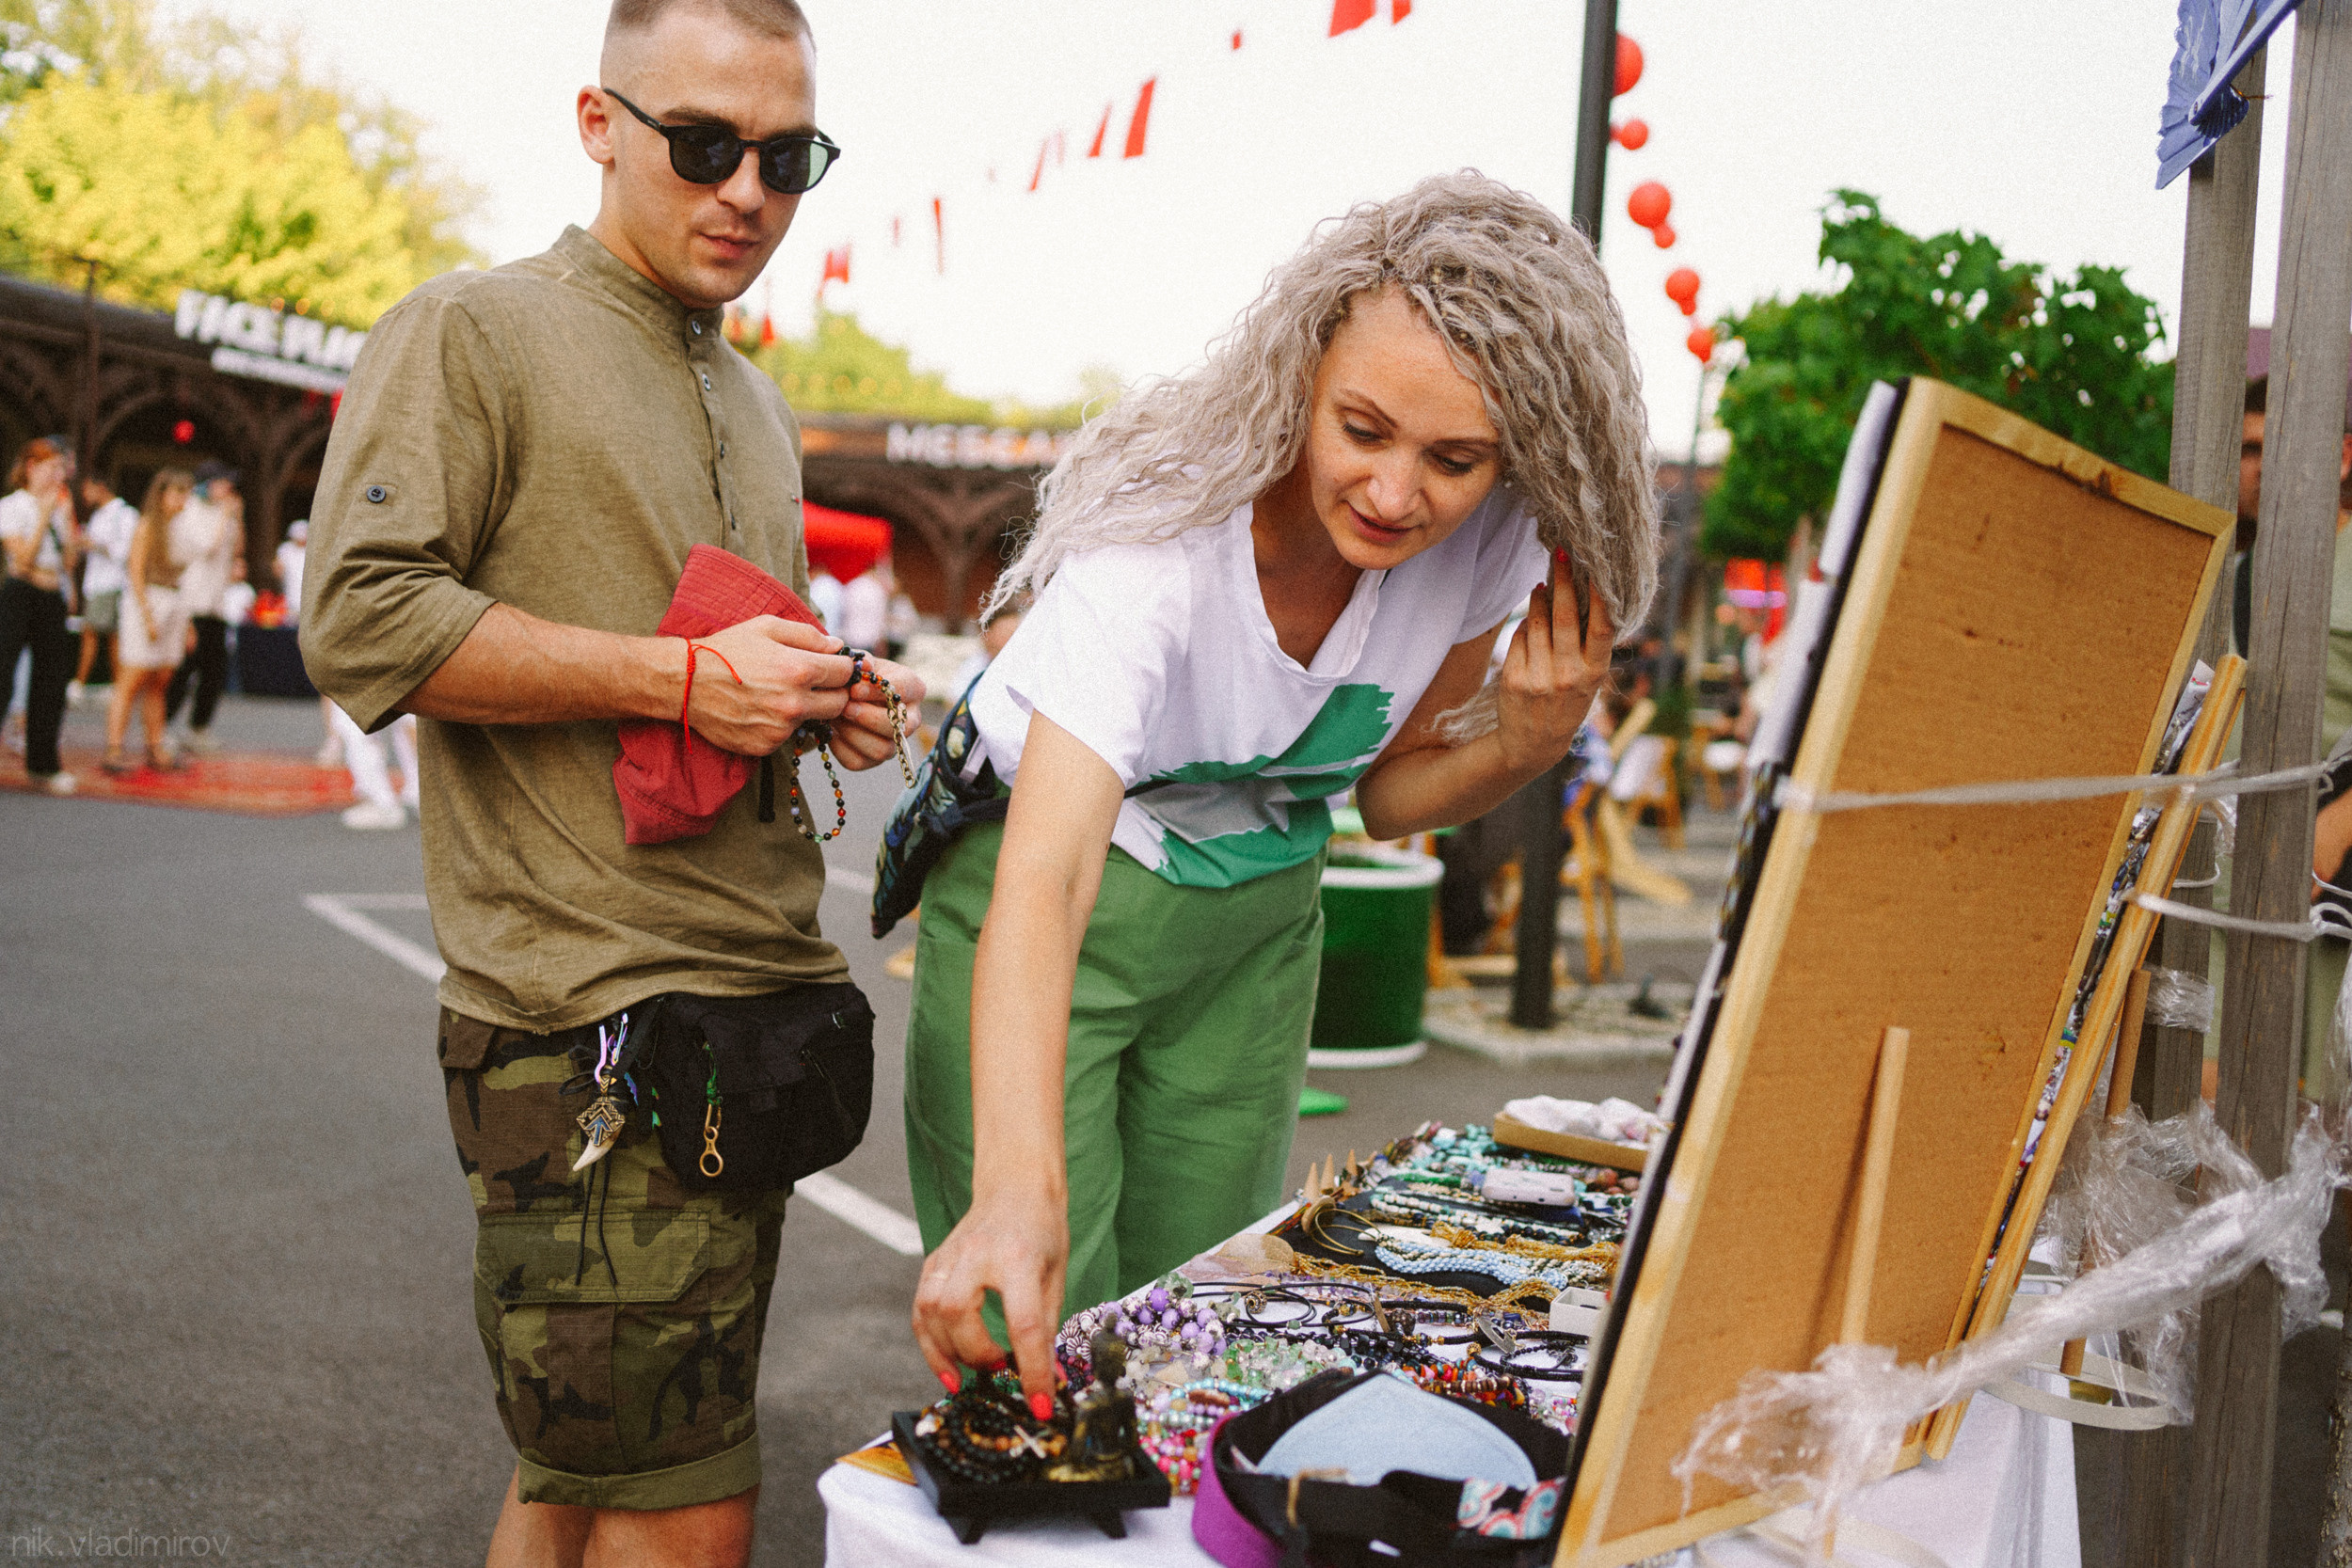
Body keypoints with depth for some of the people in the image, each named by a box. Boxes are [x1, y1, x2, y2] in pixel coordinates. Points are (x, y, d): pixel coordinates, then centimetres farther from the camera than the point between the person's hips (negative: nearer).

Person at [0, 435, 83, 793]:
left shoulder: (58, 508, 14)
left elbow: (70, 561, 7)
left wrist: (67, 519, 0)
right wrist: (44, 518, -13)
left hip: (53, 598, 6)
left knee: (53, 678, 7)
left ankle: (43, 763, 17)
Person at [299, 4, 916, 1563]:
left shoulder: (755, 404, 22)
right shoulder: (472, 331, -2)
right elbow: (361, 619, -13)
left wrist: (826, 703, 9)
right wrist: (685, 676, -17)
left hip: (758, 996, 8)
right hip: (589, 1012, -8)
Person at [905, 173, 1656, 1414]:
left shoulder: (1485, 540, -17)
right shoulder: (1161, 531, -34)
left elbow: (1390, 797, -1)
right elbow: (1045, 877, -45)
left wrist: (1529, 736, -22)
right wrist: (1018, 1188, -58)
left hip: (1256, 921, 5)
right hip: (1058, 895, -4)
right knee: (1039, 1356, -4)